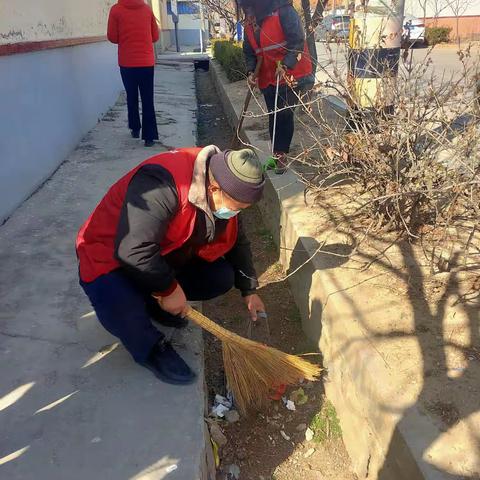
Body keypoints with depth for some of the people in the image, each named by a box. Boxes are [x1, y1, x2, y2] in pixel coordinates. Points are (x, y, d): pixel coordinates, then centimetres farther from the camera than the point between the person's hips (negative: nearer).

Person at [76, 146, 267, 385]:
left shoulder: (224, 187, -8)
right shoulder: (161, 184, -38)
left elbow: (237, 241, 7)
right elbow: (133, 250, -42)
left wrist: (249, 290, 8)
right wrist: (168, 288, -28)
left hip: (166, 255, 7)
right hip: (111, 256, -7)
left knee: (222, 277, -8)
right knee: (122, 309, -36)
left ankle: (153, 302, 12)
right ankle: (150, 348, -2)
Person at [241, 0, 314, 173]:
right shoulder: (250, 23, 8)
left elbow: (298, 40, -19)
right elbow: (249, 51, 13)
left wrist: (285, 65, -27)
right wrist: (250, 71, -4)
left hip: (290, 75, -7)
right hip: (267, 78, 7)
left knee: (284, 114, -6)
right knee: (273, 116, 10)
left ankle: (281, 154, 6)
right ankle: (277, 154, 20)